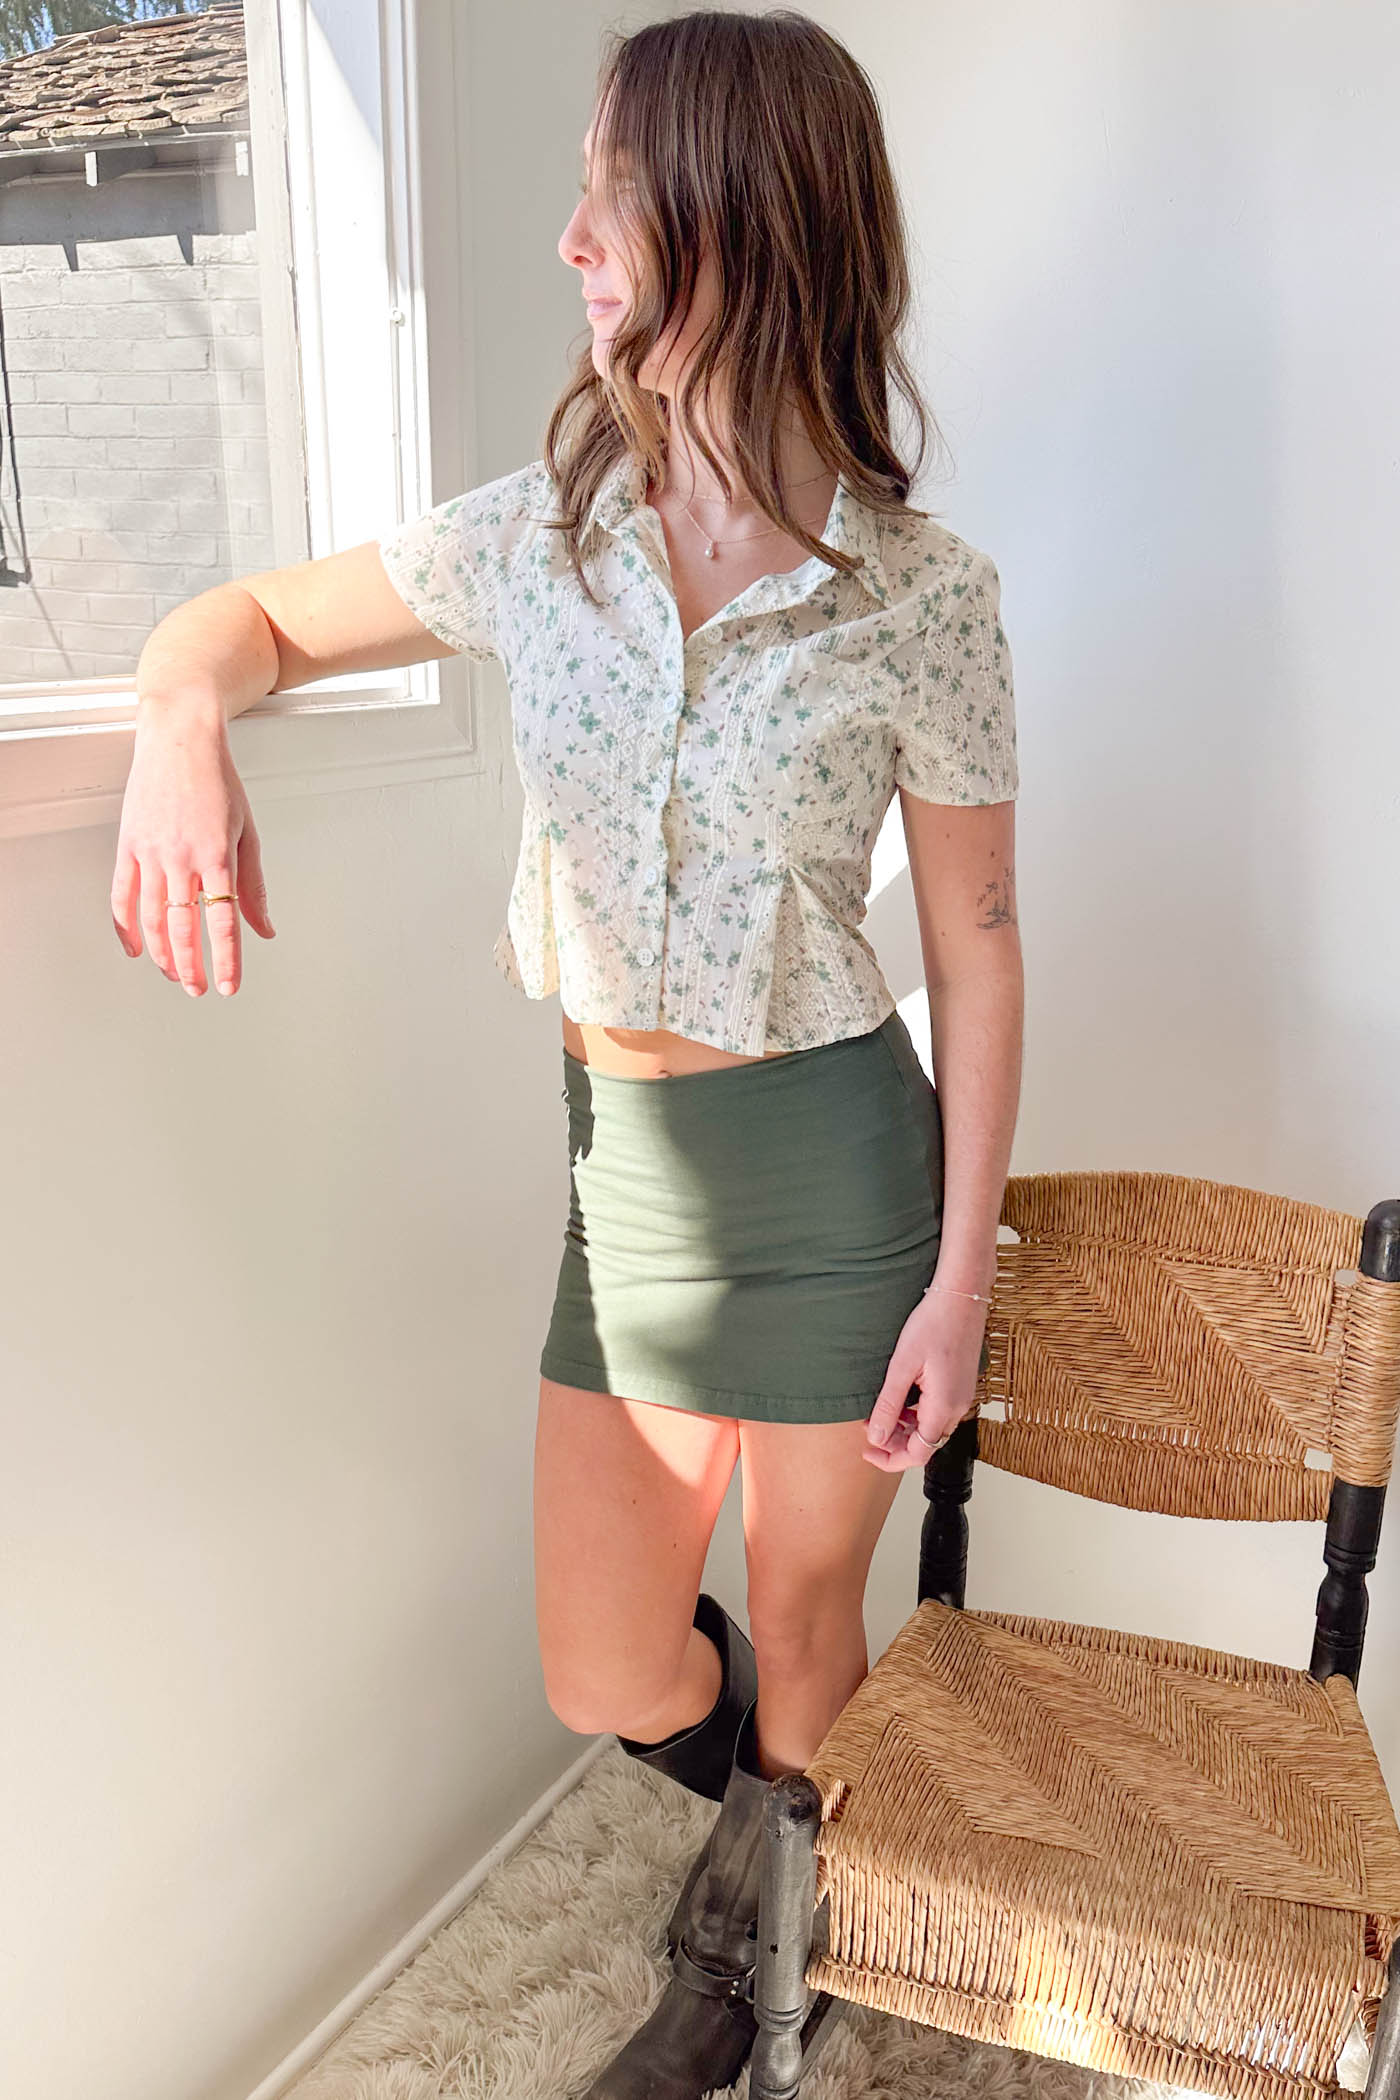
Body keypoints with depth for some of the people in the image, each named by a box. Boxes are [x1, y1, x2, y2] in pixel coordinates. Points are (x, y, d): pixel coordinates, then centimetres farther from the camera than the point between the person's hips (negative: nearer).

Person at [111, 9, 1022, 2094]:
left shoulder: (921, 593, -11)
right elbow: (247, 616, 8)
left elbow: (977, 941, -6)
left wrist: (962, 1273, -7)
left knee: (802, 1620, 17)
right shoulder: (540, 533, -3)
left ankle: (767, 1924, 51)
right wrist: (185, 728, -17)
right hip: (624, 1157, 4)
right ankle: (802, 1827, 50)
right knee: (609, 1680, 14)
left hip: (832, 1156, -3)